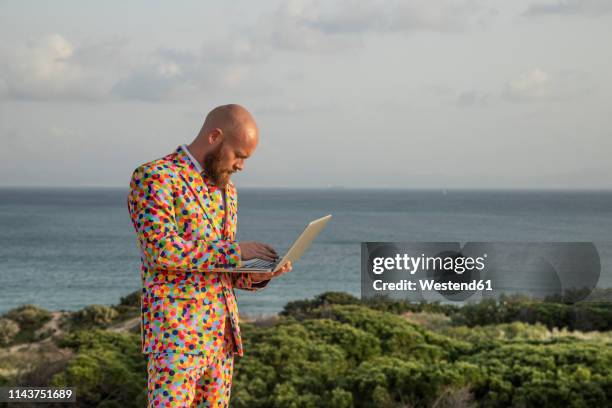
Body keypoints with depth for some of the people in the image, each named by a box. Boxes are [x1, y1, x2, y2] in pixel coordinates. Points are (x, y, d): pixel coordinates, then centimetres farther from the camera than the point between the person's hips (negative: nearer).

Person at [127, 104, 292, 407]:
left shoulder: (225, 189, 18)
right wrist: (235, 250, -16)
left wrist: (256, 276, 3)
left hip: (221, 334, 8)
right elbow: (162, 249, -22)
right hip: (175, 333, -8)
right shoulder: (153, 178, -9)